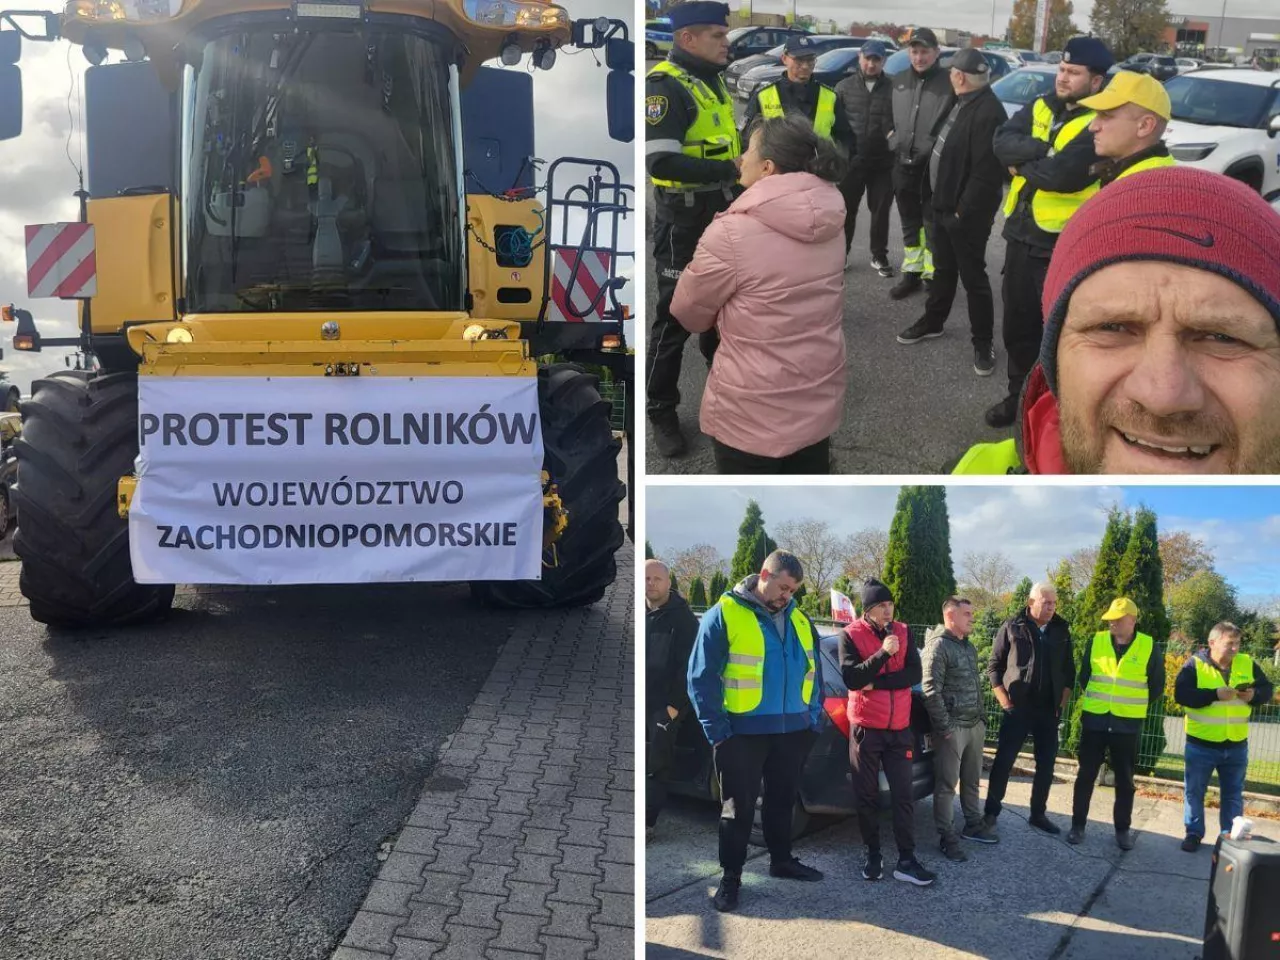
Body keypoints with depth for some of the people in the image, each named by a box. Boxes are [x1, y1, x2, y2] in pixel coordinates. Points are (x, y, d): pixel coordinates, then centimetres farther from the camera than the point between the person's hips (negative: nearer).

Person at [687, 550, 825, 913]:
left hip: (792, 731, 5)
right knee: (738, 807, 4)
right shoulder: (724, 615, -10)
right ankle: (730, 876, 15)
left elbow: (814, 672, 16)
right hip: (743, 732, -5)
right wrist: (716, 730, -14)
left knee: (782, 800, 18)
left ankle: (781, 859, 35)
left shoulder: (799, 620, 8)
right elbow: (701, 677, -11)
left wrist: (813, 719, 8)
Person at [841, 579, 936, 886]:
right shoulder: (851, 635, -6)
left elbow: (914, 674, -6)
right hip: (865, 727, -2)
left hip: (899, 727, 3)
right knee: (867, 795, 5)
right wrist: (883, 653, -24)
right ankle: (873, 855, 18)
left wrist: (876, 683, -15)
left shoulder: (902, 632, 4)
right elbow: (850, 679, -18)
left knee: (903, 794, 2)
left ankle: (906, 860, 6)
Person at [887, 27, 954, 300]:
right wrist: (894, 141, 12)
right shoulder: (898, 81, 10)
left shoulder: (949, 83, -8)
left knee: (933, 224, 1)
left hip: (934, 166, -5)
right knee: (909, 224, 14)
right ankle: (911, 272, 25)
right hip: (903, 163, 6)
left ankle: (932, 275, 11)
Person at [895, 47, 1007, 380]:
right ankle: (932, 322, 37)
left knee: (973, 277, 0)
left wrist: (964, 210, -21)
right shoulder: (963, 103, 9)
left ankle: (983, 343, 11)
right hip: (945, 204, 9)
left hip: (967, 213, -9)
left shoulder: (987, 111, -23)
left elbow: (986, 172, -26)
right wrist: (944, 201, 15)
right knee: (943, 268, 22)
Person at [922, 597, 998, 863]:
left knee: (972, 780, 18)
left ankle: (973, 825, 31)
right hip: (952, 728, -8)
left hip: (975, 725, 9)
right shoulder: (938, 646, -13)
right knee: (947, 785, -2)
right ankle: (947, 838, 4)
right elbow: (931, 691, -18)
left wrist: (982, 717, 16)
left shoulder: (969, 647, 16)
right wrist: (945, 727, -18)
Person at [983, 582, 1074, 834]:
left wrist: (1062, 702, 5)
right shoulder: (1012, 627, -5)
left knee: (1046, 763, 8)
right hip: (1017, 707, -4)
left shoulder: (1061, 631, 6)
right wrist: (1004, 701, -8)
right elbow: (994, 666, -2)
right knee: (1003, 760, -2)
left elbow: (1069, 670, 13)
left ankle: (1038, 814, 21)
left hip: (1049, 709, 4)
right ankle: (991, 811, 8)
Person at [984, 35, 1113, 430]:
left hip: (1064, 245, -7)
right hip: (1021, 235, 7)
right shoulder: (1041, 106, 8)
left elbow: (1062, 175, -27)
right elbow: (1002, 143, -6)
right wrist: (1043, 149, -20)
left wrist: (1023, 163, -10)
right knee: (1017, 324, 18)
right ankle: (1019, 394, 36)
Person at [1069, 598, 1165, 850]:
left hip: (1128, 724, -1)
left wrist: (1134, 705, 10)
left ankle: (1123, 829, 20)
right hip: (1094, 720, 1)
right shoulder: (1096, 641, -1)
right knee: (1086, 774, 5)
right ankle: (1078, 824, 15)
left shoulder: (1148, 647, -5)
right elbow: (1084, 676, 12)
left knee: (1125, 779, 8)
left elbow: (1157, 686, 6)